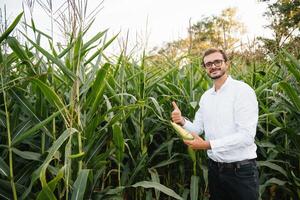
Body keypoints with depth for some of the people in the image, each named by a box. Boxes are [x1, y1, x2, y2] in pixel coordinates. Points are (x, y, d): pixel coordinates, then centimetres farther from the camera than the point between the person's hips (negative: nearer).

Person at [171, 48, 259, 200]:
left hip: (241, 170, -6)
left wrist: (209, 145, -26)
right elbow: (197, 128, 8)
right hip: (215, 168, 6)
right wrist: (182, 121, -12)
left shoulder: (243, 91, -14)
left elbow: (246, 135, -22)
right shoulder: (205, 96, 7)